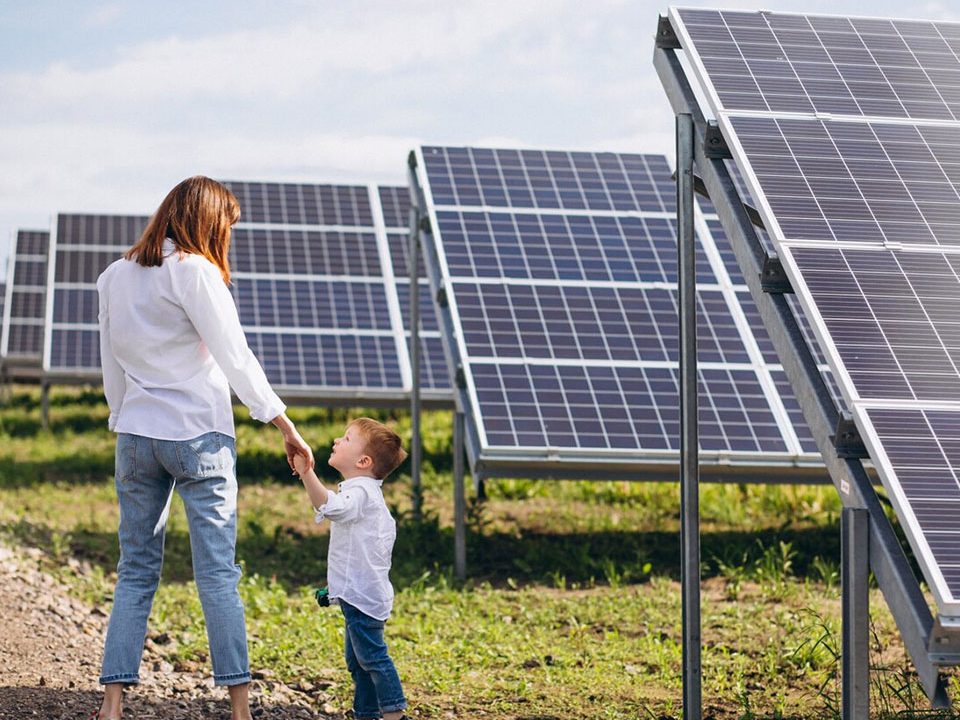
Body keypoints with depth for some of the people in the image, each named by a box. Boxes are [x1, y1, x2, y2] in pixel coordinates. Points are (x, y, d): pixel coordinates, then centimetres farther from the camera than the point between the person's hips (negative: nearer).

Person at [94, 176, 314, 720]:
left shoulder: (115, 278, 9)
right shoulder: (195, 272, -10)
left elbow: (112, 368, 15)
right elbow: (235, 358, -11)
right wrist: (286, 426, -6)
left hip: (137, 437, 5)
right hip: (200, 437, -5)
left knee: (136, 572, 8)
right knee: (218, 573, -3)